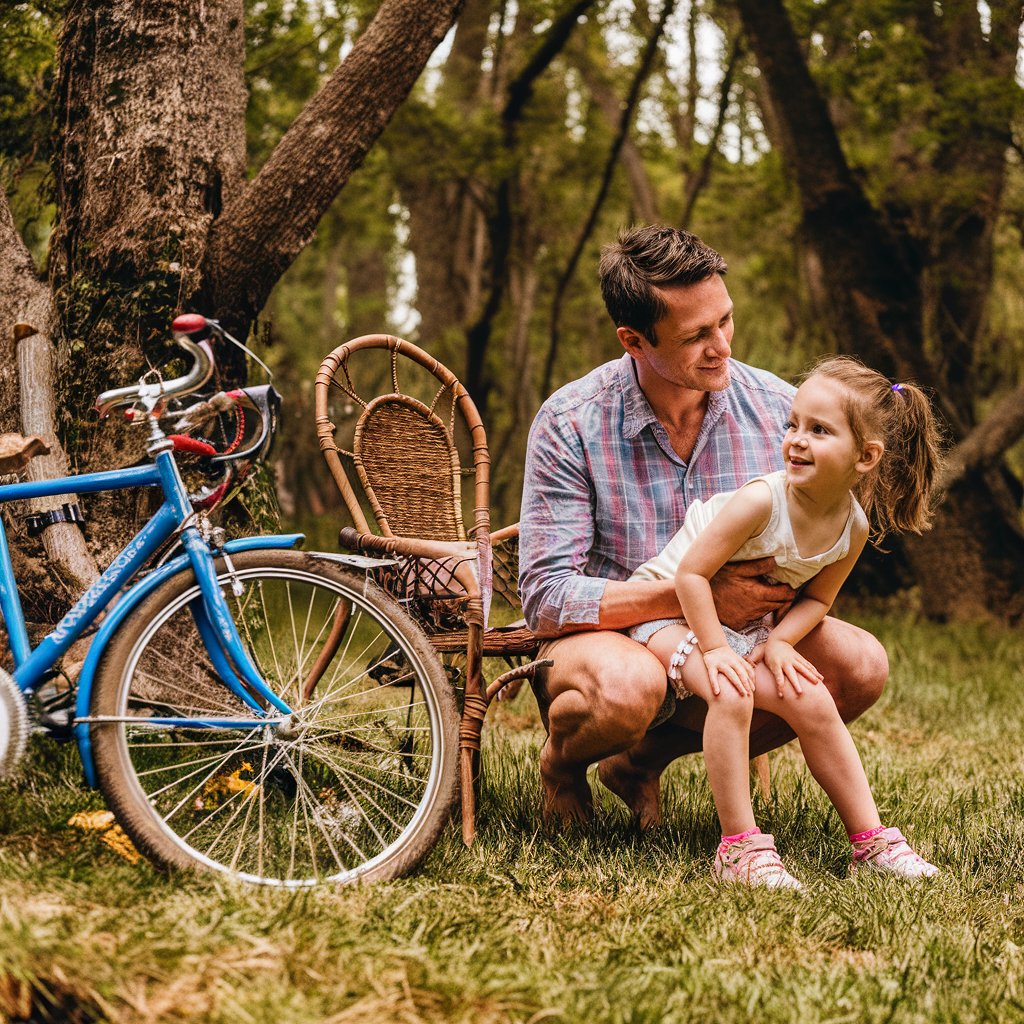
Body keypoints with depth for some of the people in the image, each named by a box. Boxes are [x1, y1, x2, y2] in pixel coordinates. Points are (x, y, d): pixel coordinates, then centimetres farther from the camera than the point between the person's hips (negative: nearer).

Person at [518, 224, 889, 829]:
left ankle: (649, 757, -1)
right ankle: (563, 762, 2)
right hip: (609, 640, -4)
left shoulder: (780, 409, -6)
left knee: (860, 664, -20)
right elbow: (546, 596, -20)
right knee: (627, 685, -39)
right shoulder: (571, 424, -16)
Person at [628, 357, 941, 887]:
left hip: (745, 626, 6)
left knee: (813, 704, -6)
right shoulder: (762, 500, -29)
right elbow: (691, 573, -25)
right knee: (731, 693, -31)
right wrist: (714, 648, -28)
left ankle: (870, 837, 8)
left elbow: (816, 597, 2)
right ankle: (740, 847, -25)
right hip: (670, 610, -6)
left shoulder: (854, 529, -10)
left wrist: (779, 641, -16)